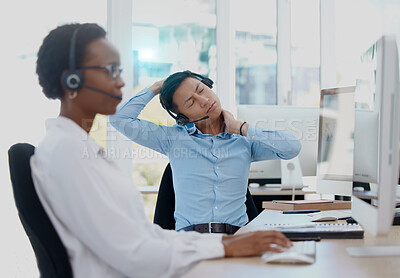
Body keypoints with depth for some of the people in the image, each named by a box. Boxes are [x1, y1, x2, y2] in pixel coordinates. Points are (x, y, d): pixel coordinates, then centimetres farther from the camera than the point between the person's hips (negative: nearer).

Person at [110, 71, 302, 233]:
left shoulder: (244, 140, 13)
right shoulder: (173, 138, 11)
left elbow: (292, 148, -1)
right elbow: (120, 118, 5)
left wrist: (241, 128, 4)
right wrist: (155, 88, 13)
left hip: (237, 234, 2)